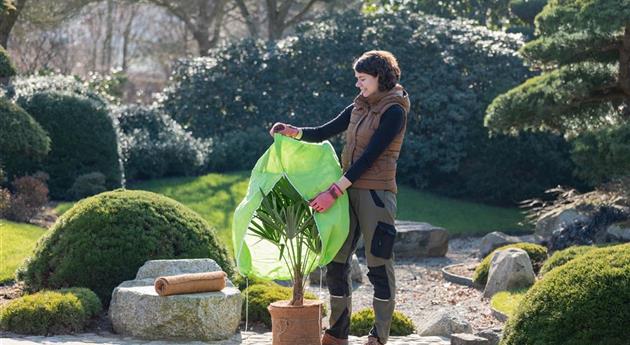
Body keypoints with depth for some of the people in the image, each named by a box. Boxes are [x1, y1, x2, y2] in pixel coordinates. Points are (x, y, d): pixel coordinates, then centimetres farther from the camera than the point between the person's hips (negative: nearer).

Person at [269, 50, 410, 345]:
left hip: (376, 193, -8)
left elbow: (369, 156, -17)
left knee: (378, 265, -2)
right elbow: (323, 133, 14)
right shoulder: (358, 107, 14)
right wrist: (293, 132, -7)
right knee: (336, 261, 7)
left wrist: (334, 191, -21)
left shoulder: (394, 112, -10)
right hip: (350, 192, 8)